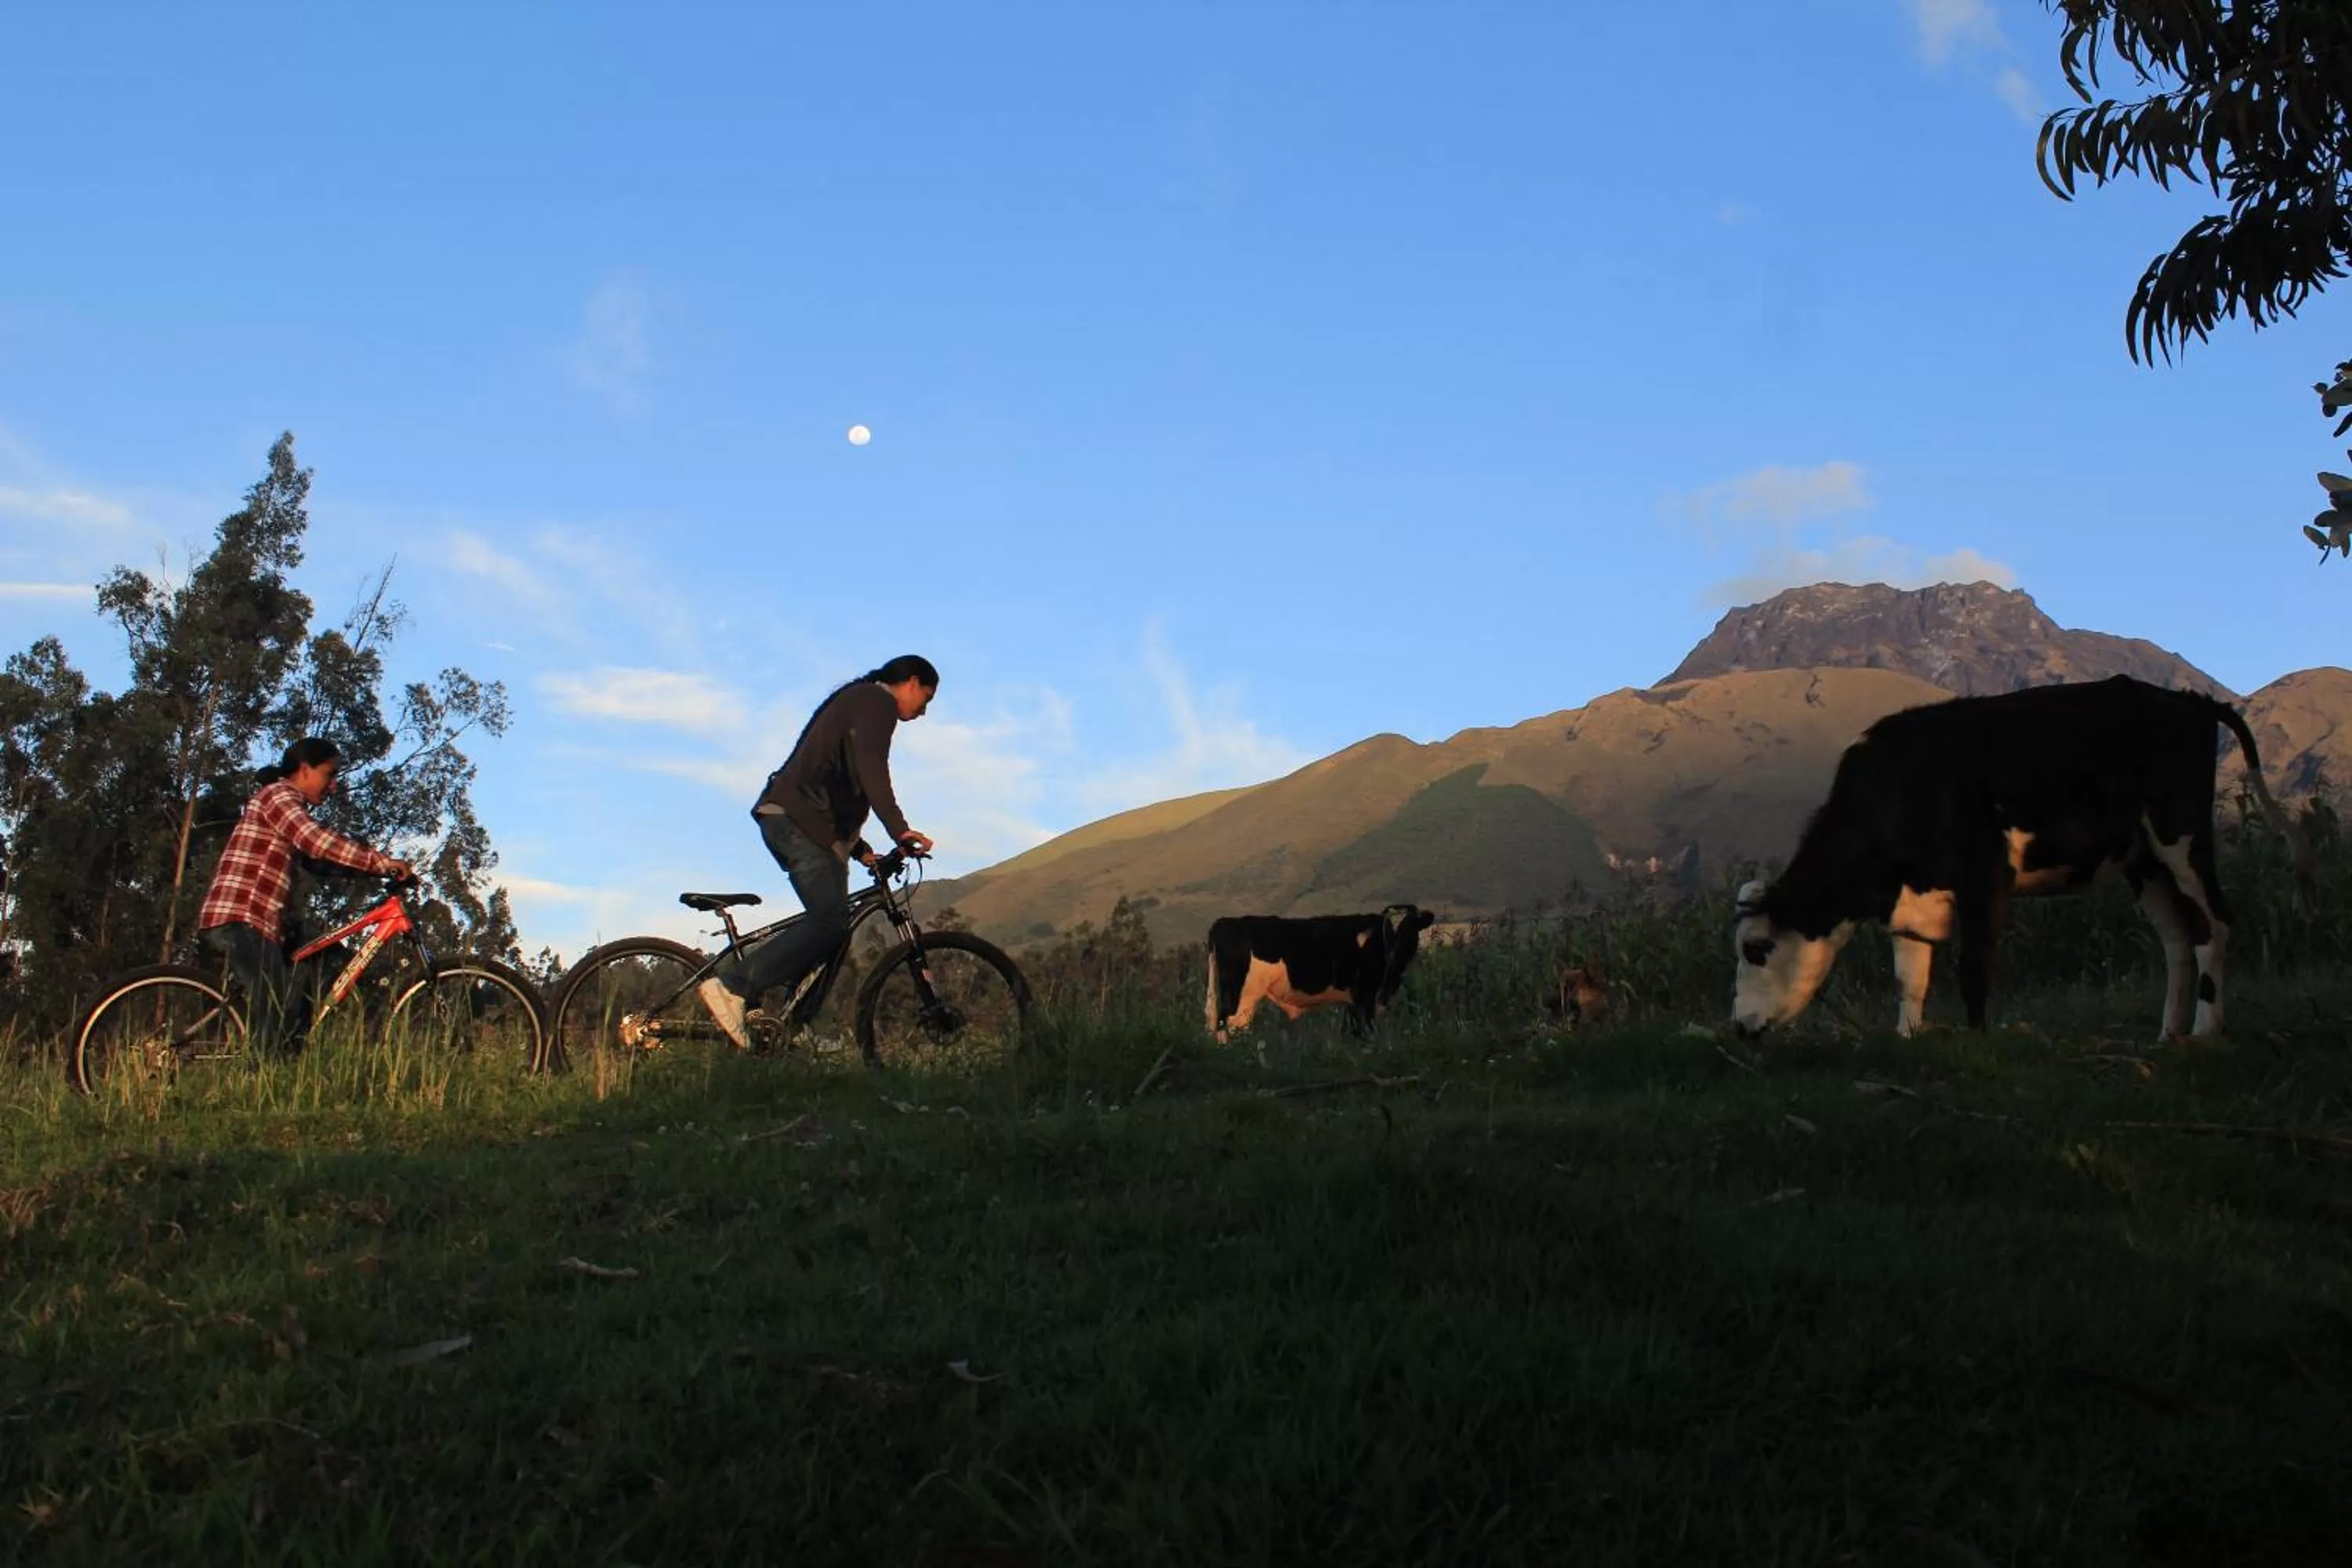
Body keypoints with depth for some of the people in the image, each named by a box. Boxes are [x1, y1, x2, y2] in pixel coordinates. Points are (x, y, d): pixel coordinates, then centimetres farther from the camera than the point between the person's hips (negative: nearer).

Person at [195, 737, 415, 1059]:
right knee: (276, 1015, -17)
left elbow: (317, 860, 22)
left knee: (294, 1013, 7)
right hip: (240, 919, -10)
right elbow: (317, 841, -23)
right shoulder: (278, 794, -6)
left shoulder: (291, 805, 27)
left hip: (255, 923, 10)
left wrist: (380, 869, 12)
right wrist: (383, 862, -25)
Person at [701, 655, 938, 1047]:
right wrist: (900, 830, -30)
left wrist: (858, 847, 26)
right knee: (831, 923, -19)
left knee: (830, 921, 10)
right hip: (800, 820, -11)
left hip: (785, 818, 11)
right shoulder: (877, 701, -1)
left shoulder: (857, 700, 31)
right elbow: (871, 770, -19)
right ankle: (733, 987, -26)